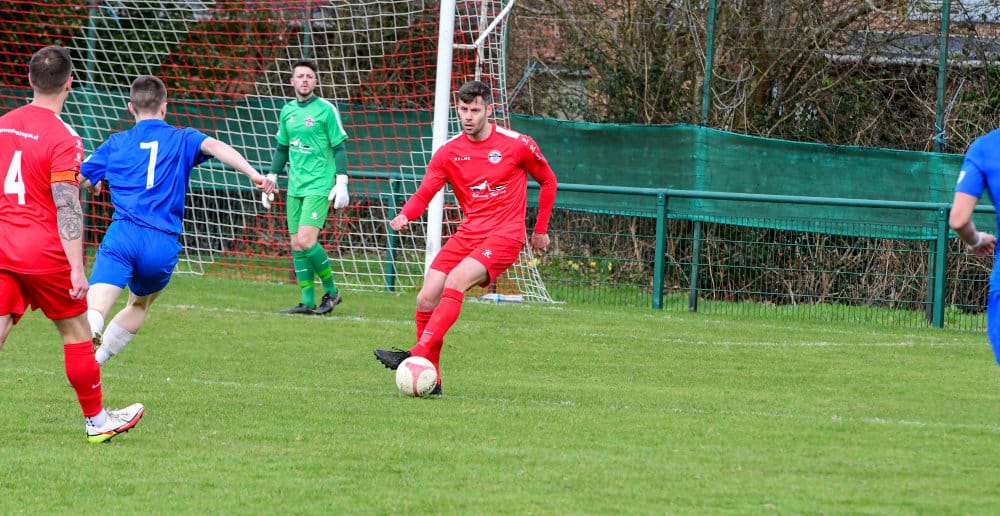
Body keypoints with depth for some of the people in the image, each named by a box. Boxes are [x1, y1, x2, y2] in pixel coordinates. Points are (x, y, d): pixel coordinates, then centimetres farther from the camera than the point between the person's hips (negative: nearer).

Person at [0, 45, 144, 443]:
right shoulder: (63, 138, -13)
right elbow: (67, 208, -18)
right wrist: (76, 270, -18)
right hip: (43, 250, -5)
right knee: (77, 331, 10)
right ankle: (97, 421, 22)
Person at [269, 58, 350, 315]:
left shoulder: (326, 110, -6)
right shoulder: (287, 111, 11)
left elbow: (339, 148, -5)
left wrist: (342, 183, -11)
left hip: (319, 186, -6)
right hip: (295, 188, 6)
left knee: (306, 240, -17)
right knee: (296, 245, 3)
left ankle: (331, 290, 0)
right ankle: (308, 301, 9)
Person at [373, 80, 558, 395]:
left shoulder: (517, 145, -3)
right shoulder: (449, 152, 5)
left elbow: (547, 181, 11)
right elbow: (424, 194, -2)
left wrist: (541, 230, 13)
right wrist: (404, 216, -24)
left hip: (504, 236, -5)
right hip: (467, 235, 5)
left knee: (455, 281, -29)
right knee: (426, 299, -8)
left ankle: (418, 355, -35)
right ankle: (430, 379, 3)